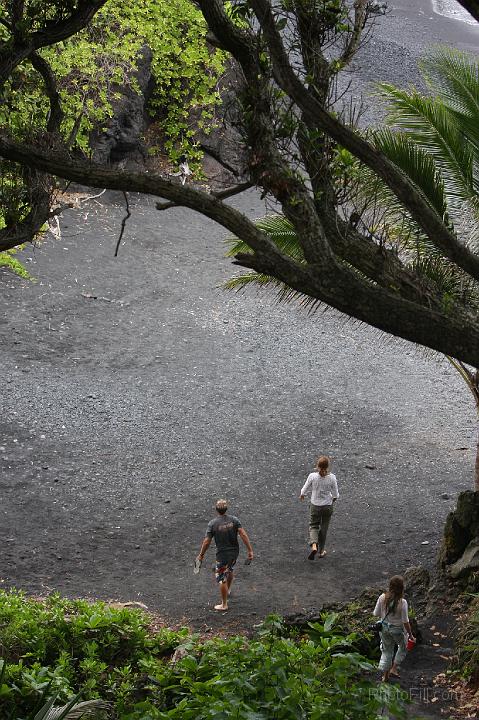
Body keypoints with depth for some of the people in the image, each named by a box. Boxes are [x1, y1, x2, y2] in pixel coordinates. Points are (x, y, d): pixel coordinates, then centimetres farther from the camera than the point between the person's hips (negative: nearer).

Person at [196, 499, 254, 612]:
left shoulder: (212, 524, -16)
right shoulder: (234, 520, -8)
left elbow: (207, 541, -12)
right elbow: (243, 535, -12)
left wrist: (201, 555, 2)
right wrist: (250, 550, -8)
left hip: (222, 554, -5)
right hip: (235, 552, 5)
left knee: (221, 578, 7)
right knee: (229, 570, 31)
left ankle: (224, 604, 12)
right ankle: (228, 590, 55)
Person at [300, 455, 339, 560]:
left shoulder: (312, 476, -17)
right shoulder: (332, 478, -16)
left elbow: (305, 488, -3)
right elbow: (335, 494, -7)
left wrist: (302, 495, 19)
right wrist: (333, 499, 16)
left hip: (315, 506, 0)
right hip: (328, 506, 0)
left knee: (313, 526, 15)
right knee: (324, 528, 17)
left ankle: (314, 545, -10)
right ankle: (321, 550, 25)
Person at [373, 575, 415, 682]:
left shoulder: (382, 598, -17)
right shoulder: (402, 602, -27)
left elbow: (376, 614, -6)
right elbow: (405, 621, -20)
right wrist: (410, 635, -5)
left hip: (384, 627, 3)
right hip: (397, 629, -3)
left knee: (386, 651, 22)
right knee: (402, 648, 28)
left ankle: (385, 675, 32)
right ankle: (394, 668, 27)